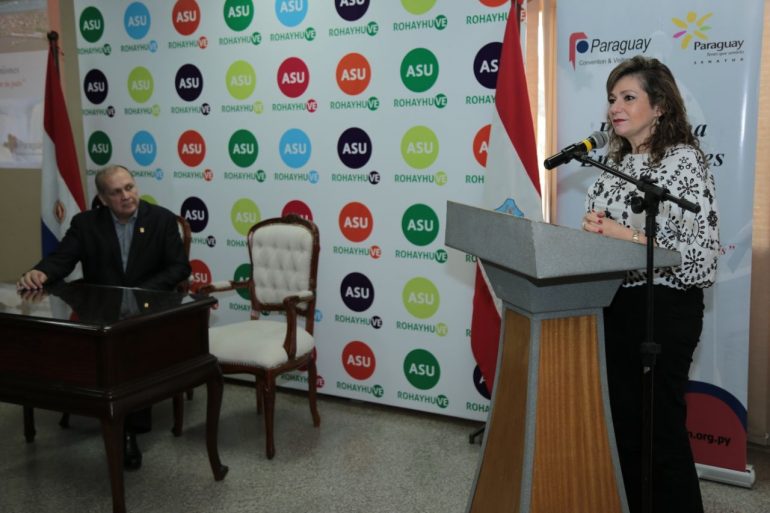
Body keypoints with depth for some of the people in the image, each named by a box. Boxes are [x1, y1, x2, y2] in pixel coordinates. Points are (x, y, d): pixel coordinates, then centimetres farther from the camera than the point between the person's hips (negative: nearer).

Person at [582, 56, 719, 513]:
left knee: (660, 427, 3)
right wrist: (595, 229, -4)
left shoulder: (684, 160, -12)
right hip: (614, 304, 8)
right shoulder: (618, 161, 11)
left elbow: (702, 253, -18)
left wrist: (628, 237, -21)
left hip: (663, 309, -8)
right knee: (621, 421, 16)